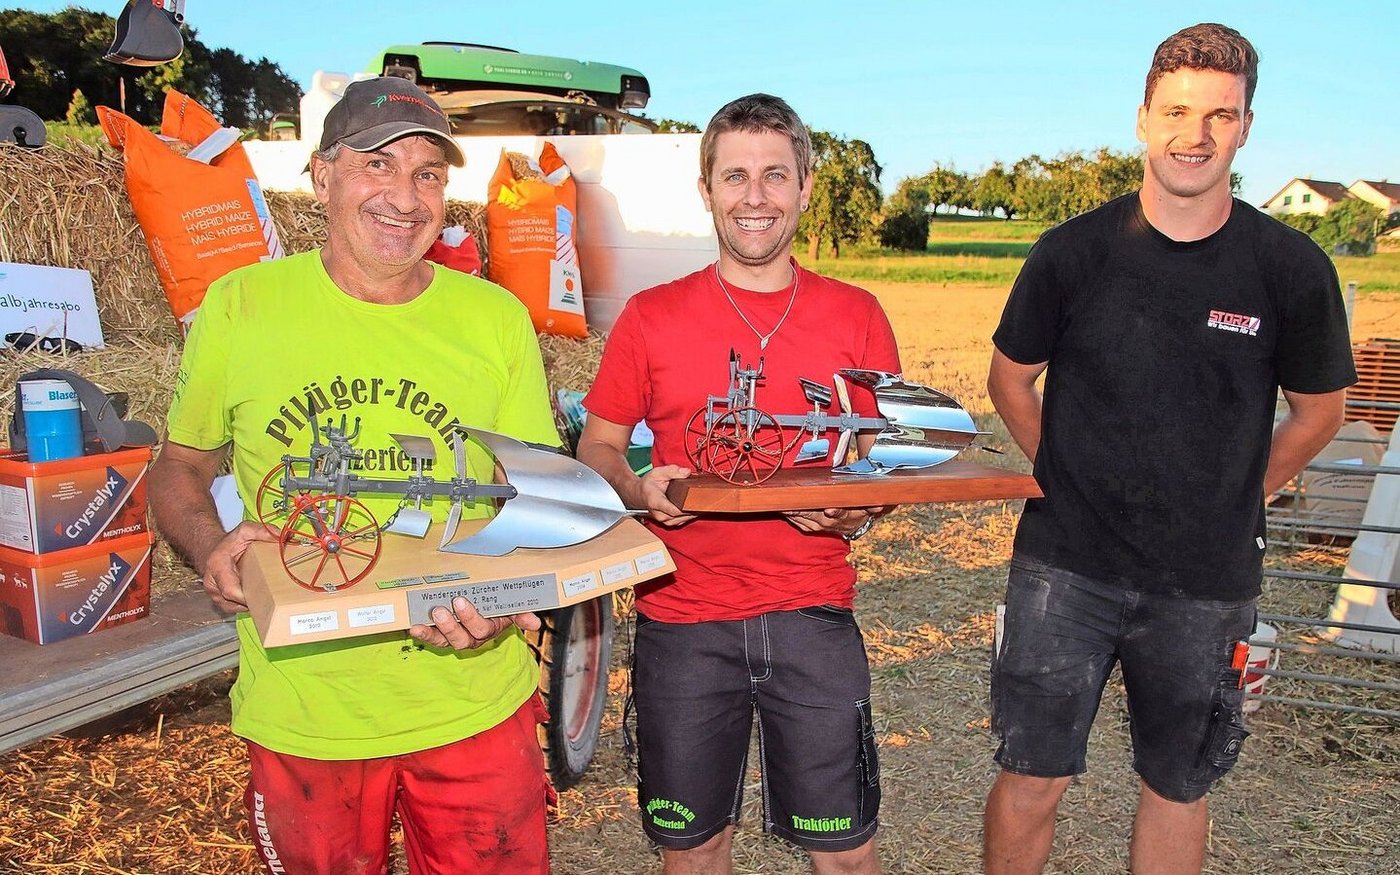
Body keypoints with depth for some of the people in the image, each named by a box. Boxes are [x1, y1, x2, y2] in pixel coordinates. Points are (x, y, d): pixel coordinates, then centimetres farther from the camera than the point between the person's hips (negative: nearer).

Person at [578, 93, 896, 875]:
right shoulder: (651, 318, 1)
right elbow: (597, 447, 7)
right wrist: (637, 488, -14)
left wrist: (859, 513, -13)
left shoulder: (856, 316, 3)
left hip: (813, 613, 0)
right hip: (682, 618, 0)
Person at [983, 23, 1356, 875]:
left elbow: (1319, 411, 10)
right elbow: (1010, 376, 9)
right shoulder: (1075, 252, -5)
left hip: (1208, 581, 1)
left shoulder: (1292, 268, -5)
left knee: (1177, 786, 16)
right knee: (1033, 778, 2)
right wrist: (1070, 477, 6)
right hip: (1067, 563, -1)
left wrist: (1232, 502, 8)